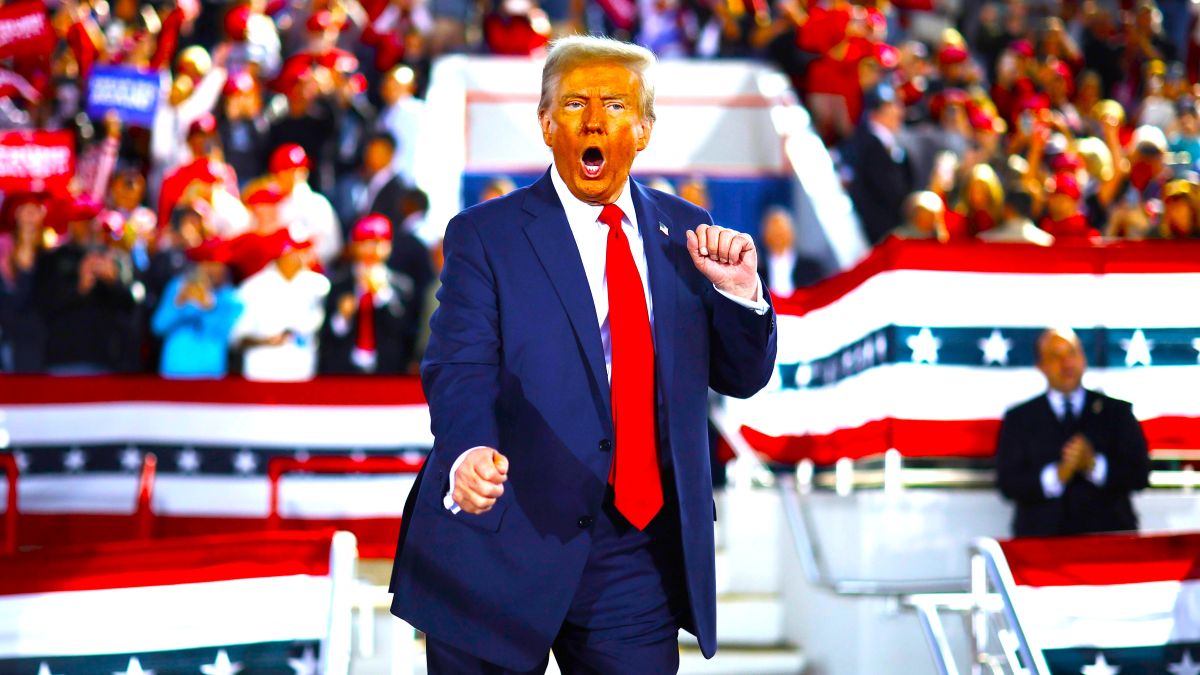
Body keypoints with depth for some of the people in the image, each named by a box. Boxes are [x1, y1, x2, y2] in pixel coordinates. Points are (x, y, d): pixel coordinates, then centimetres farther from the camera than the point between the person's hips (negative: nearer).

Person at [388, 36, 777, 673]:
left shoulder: (685, 235, 9)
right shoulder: (484, 236, -4)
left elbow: (742, 377, 10)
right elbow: (458, 374, -15)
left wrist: (738, 290, -9)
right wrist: (469, 455, -36)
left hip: (640, 556, 3)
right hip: (504, 548, -3)